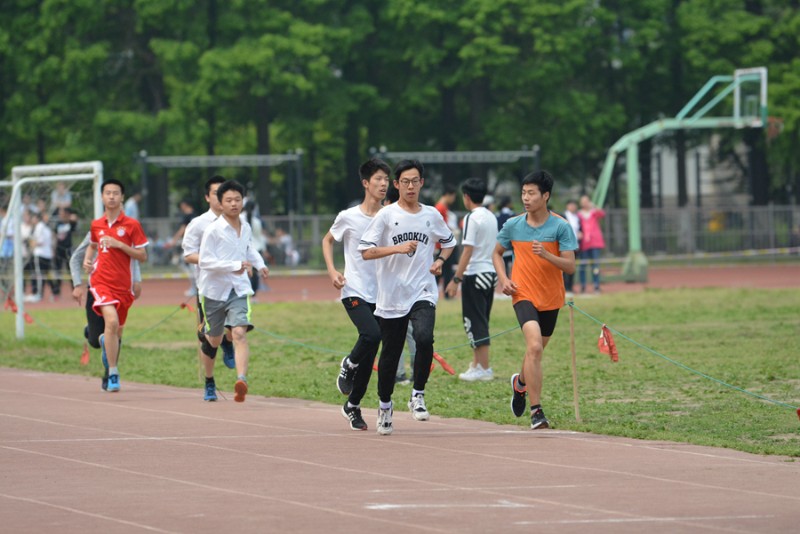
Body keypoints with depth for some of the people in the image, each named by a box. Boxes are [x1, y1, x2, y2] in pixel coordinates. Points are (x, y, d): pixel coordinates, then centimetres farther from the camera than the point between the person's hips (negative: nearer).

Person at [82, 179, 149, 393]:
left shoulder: (131, 225, -2)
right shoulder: (96, 225, 7)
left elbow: (142, 256, -3)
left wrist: (119, 245, -14)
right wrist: (87, 260, 7)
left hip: (123, 284, 1)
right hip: (101, 281, -1)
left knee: (117, 332, 13)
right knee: (112, 321, -24)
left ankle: (105, 341, 53)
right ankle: (113, 373, -20)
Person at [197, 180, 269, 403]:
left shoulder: (246, 228, 7)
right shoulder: (213, 230, -12)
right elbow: (205, 261, -18)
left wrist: (259, 264, 11)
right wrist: (235, 266, -25)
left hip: (239, 289, 2)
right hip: (214, 290, -2)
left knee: (239, 333, -19)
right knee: (214, 339, 10)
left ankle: (241, 380, -34)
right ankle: (209, 380, 36)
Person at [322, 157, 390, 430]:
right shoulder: (349, 217, -3)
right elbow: (327, 240, 14)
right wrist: (332, 270, -1)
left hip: (380, 294, 3)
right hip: (354, 292, -3)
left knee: (369, 356, 4)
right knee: (372, 334, -28)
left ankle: (352, 406, 19)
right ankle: (348, 365, 1)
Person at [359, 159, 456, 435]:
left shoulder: (432, 215, 8)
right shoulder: (386, 215, -2)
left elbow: (448, 242, 26)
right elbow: (366, 251, -8)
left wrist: (439, 261, 6)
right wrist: (398, 248, -19)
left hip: (423, 293, 1)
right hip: (391, 296, -1)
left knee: (424, 338, -26)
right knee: (390, 354, 5)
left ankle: (418, 395, -9)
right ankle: (385, 406, 27)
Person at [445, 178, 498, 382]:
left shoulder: (472, 218, -13)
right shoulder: (491, 217, 12)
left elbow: (468, 250, -18)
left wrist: (456, 279, -17)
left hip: (475, 274, -8)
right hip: (491, 273, 8)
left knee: (475, 322, -4)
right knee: (480, 321, 15)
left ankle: (484, 369, -6)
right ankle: (477, 364, 20)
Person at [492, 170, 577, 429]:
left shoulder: (560, 226, -8)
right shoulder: (513, 225, -2)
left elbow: (570, 266, -12)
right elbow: (497, 253, 15)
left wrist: (546, 254, -28)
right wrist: (503, 279, -3)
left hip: (551, 298, 2)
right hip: (524, 294, -2)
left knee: (536, 350, 17)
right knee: (534, 346, -22)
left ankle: (520, 382, 52)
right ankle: (536, 411, -21)